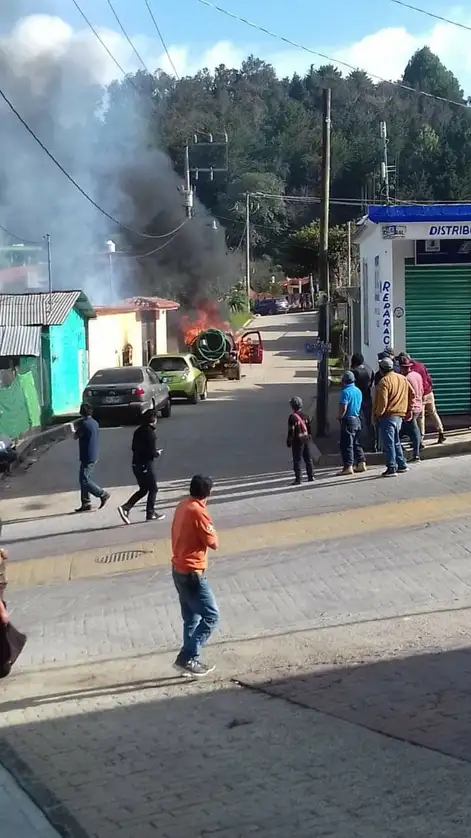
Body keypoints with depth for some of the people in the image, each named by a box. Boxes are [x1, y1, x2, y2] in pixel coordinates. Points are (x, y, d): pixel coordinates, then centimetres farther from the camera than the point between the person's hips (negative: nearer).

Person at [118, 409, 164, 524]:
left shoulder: (138, 431, 8)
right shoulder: (151, 433, -16)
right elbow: (152, 453, -20)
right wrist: (158, 454, 3)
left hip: (136, 464, 8)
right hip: (146, 465, -8)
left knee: (143, 489, 17)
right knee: (153, 488, 8)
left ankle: (125, 508, 4)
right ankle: (150, 514, 12)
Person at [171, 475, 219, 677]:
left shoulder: (183, 506, 8)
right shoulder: (198, 512, -19)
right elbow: (213, 544, -12)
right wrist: (210, 529, 2)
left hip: (179, 570, 9)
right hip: (192, 573, -9)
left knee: (191, 618, 16)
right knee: (210, 616, -4)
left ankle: (190, 660, 20)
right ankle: (186, 659, -4)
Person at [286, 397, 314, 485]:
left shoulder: (292, 417, -14)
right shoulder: (305, 415, 5)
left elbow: (291, 431, -13)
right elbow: (309, 428, 11)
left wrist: (289, 441, -4)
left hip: (297, 441, -6)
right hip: (306, 440, 6)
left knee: (297, 461, -1)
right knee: (308, 459, 14)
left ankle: (298, 479, -3)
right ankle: (311, 476, 18)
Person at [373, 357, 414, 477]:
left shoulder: (384, 381, -16)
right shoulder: (402, 379, 9)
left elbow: (382, 401, -20)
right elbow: (412, 394, 13)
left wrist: (377, 414, -8)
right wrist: (409, 409, 20)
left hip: (388, 416, -8)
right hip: (400, 416, 8)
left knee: (388, 443, -3)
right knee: (396, 441, 19)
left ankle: (391, 468, -4)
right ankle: (402, 465, 22)